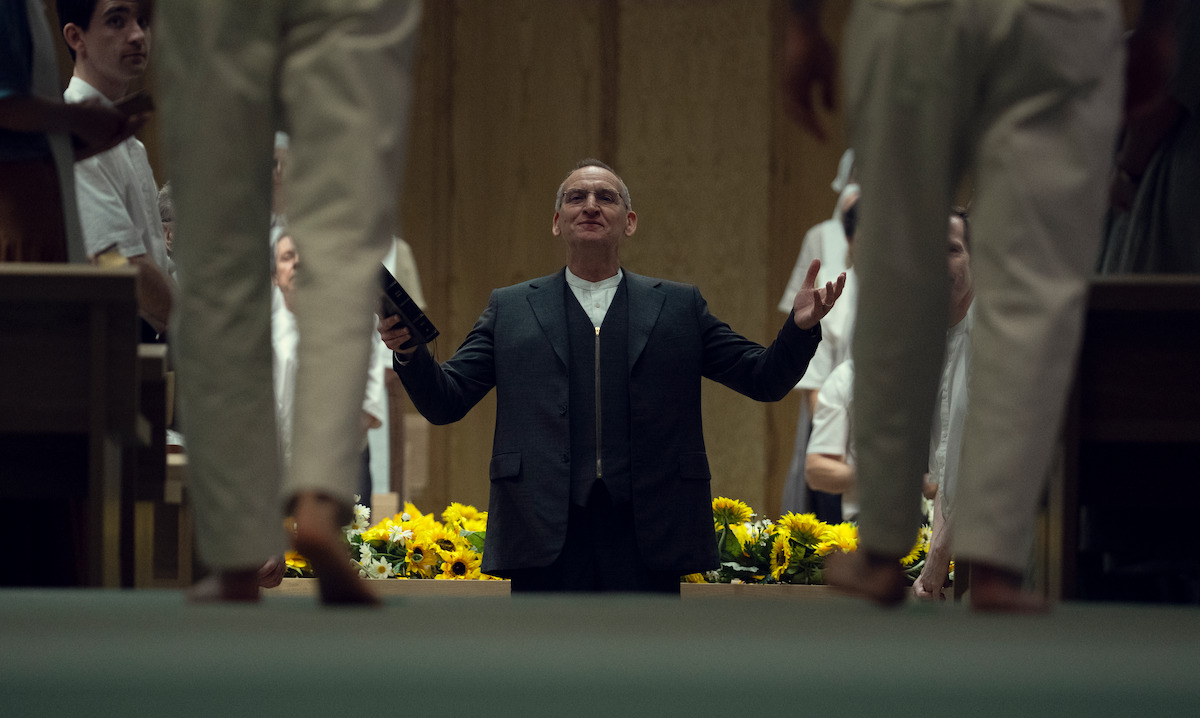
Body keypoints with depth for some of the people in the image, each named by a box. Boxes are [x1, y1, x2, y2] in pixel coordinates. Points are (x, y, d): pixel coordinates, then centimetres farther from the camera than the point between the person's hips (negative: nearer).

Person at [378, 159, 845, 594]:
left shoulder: (679, 307, 16)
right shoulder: (510, 309, 15)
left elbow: (764, 380, 13)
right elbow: (445, 403, 10)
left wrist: (800, 328, -7)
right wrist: (409, 352, -11)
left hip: (646, 540, 0)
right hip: (546, 535, 0)